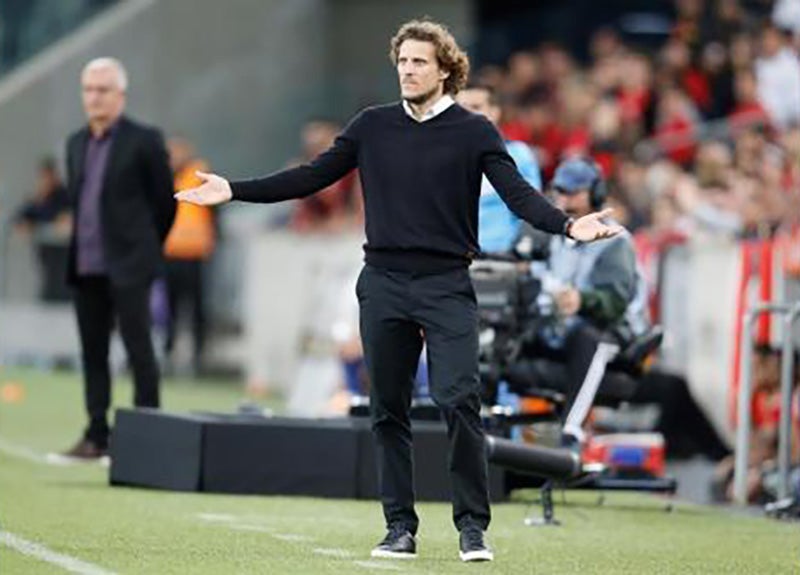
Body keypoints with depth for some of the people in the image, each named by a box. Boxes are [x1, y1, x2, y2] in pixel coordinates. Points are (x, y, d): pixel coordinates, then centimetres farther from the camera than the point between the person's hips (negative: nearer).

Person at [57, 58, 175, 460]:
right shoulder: (76, 144, 14)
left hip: (128, 266, -6)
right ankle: (97, 435, 11)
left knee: (138, 350, -5)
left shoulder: (143, 141, -5)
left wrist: (144, 249, 6)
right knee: (92, 352, 7)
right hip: (86, 266, 6)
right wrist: (81, 249, 16)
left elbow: (165, 201, -1)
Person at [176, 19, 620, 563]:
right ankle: (400, 528, 14)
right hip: (383, 284, 3)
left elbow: (517, 193, -9)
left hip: (447, 287, -3)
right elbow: (312, 176, 13)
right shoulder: (373, 126, 9)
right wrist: (235, 191, 9)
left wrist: (566, 224, -27)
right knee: (389, 410, 6)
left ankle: (472, 526, -6)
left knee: (459, 400, -15)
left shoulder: (474, 132, 0)